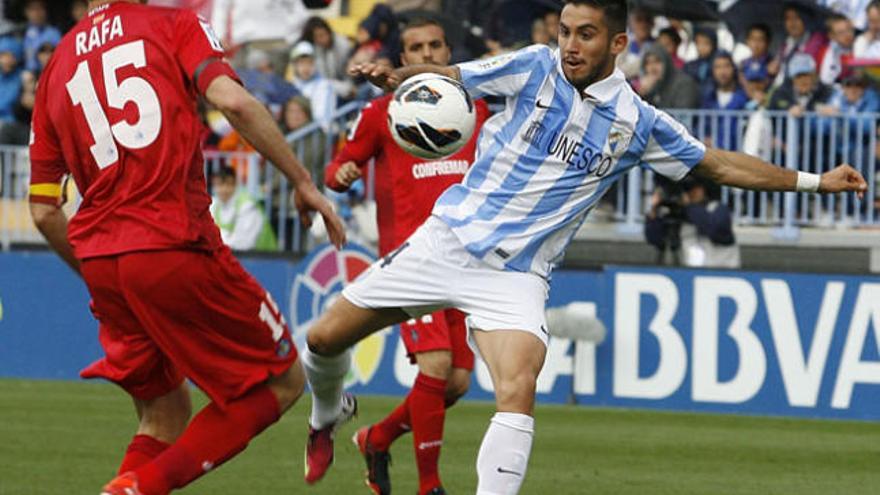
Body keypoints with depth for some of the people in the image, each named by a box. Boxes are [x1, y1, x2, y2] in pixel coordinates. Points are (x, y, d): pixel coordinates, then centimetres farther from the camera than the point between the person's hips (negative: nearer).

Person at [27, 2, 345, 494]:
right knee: (282, 380, 8)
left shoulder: (56, 66, 18)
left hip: (99, 260, 6)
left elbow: (44, 212, 16)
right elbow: (234, 101, -14)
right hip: (175, 246, -6)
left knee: (164, 417, 21)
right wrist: (305, 183, -7)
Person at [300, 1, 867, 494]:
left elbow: (722, 165, 10)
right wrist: (393, 76, -19)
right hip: (449, 237, 1)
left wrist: (815, 181, 6)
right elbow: (442, 79, 2)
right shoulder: (536, 68, -3)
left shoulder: (638, 123, -1)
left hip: (517, 276, -1)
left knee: (518, 393, -25)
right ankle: (328, 416, 37)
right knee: (325, 340, 3)